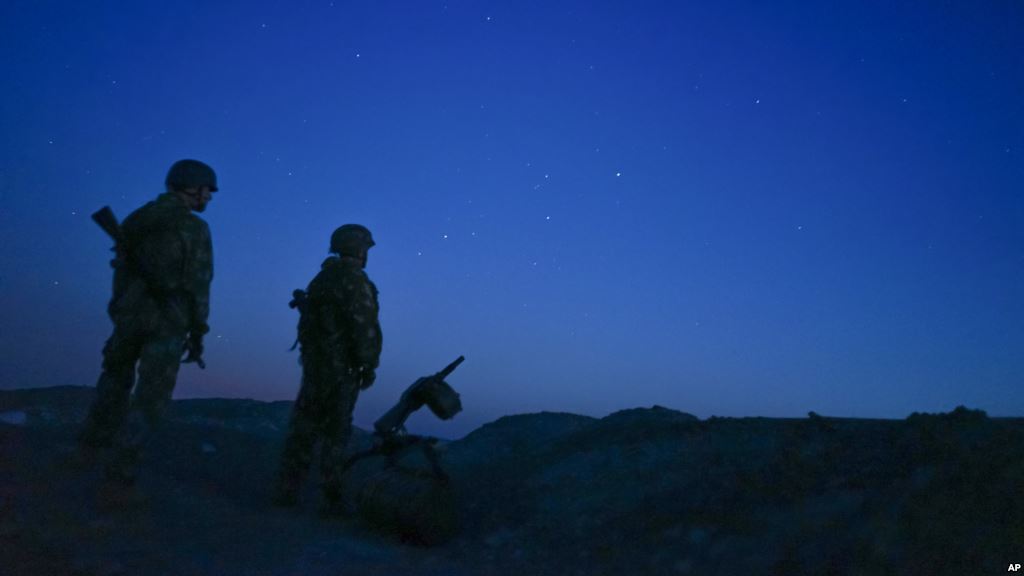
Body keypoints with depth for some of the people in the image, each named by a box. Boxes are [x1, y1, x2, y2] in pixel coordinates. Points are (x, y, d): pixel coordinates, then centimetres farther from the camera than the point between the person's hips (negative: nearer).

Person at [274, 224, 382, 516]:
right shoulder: (355, 281, -13)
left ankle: (288, 489, 16)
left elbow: (309, 320, 16)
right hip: (342, 367, -7)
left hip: (314, 362, 7)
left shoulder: (321, 278, 14)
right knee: (335, 432, -1)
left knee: (304, 427, 12)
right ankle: (332, 498, 3)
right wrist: (369, 365, -11)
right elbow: (366, 328, -19)